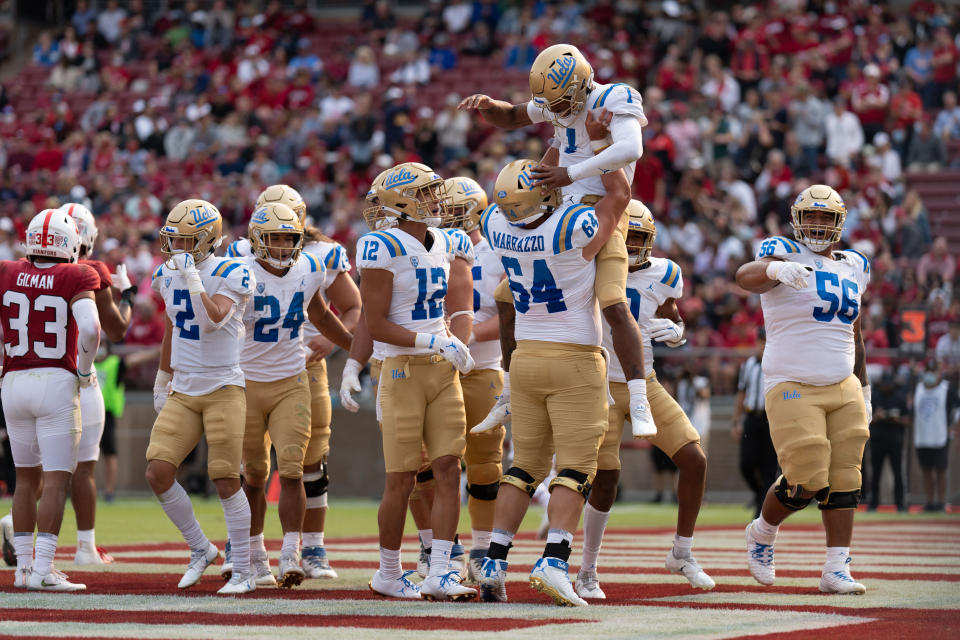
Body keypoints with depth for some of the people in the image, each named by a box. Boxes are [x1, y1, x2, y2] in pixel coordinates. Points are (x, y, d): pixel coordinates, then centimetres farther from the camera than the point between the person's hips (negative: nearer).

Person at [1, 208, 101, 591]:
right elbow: (89, 328, -19)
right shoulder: (75, 279, -7)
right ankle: (42, 570, -8)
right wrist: (85, 371, -3)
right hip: (56, 383, -4)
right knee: (56, 481, -2)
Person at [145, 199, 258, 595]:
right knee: (158, 472, -6)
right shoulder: (169, 276, 9)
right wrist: (162, 380, 28)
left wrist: (193, 279, -28)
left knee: (226, 482, -6)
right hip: (183, 393, 6)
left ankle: (243, 572, 6)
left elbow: (212, 321, -26)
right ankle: (200, 549, 13)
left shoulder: (229, 275, -11)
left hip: (224, 389, -6)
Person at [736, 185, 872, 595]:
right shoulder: (785, 254, -7)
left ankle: (837, 569, 3)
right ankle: (762, 533, 18)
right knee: (806, 482, -10)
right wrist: (777, 269, -52)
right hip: (793, 390, -6)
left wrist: (863, 387, 23)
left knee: (843, 480, 0)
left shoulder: (852, 267, 14)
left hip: (843, 388, 6)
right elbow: (746, 276, -30)